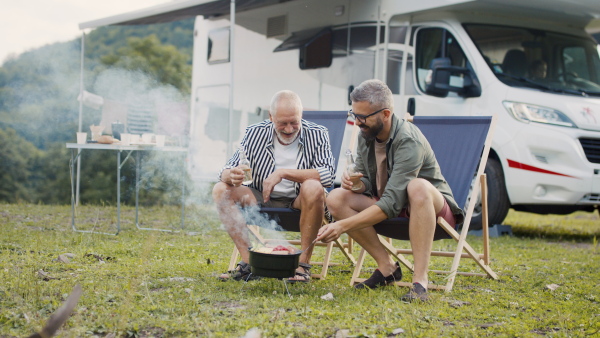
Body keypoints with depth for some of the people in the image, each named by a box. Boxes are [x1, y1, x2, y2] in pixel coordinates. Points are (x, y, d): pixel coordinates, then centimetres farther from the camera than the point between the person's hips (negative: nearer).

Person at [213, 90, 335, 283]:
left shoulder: (317, 135, -8)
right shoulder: (254, 134, -2)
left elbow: (328, 175, -22)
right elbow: (227, 171, -5)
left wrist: (283, 173, -28)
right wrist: (231, 176, -31)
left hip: (300, 203, -3)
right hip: (262, 202, 3)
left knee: (313, 187, -35)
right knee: (221, 190, -17)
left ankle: (303, 264, -25)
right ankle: (248, 262, -18)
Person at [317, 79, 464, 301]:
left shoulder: (409, 141, -27)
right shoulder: (366, 135, -4)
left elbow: (391, 204, -33)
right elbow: (366, 182, 8)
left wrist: (343, 226, -37)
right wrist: (357, 184, -17)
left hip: (432, 208, -7)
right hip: (384, 206, 7)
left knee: (418, 186, -41)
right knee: (336, 198, -15)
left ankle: (420, 281, -38)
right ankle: (387, 268, -7)